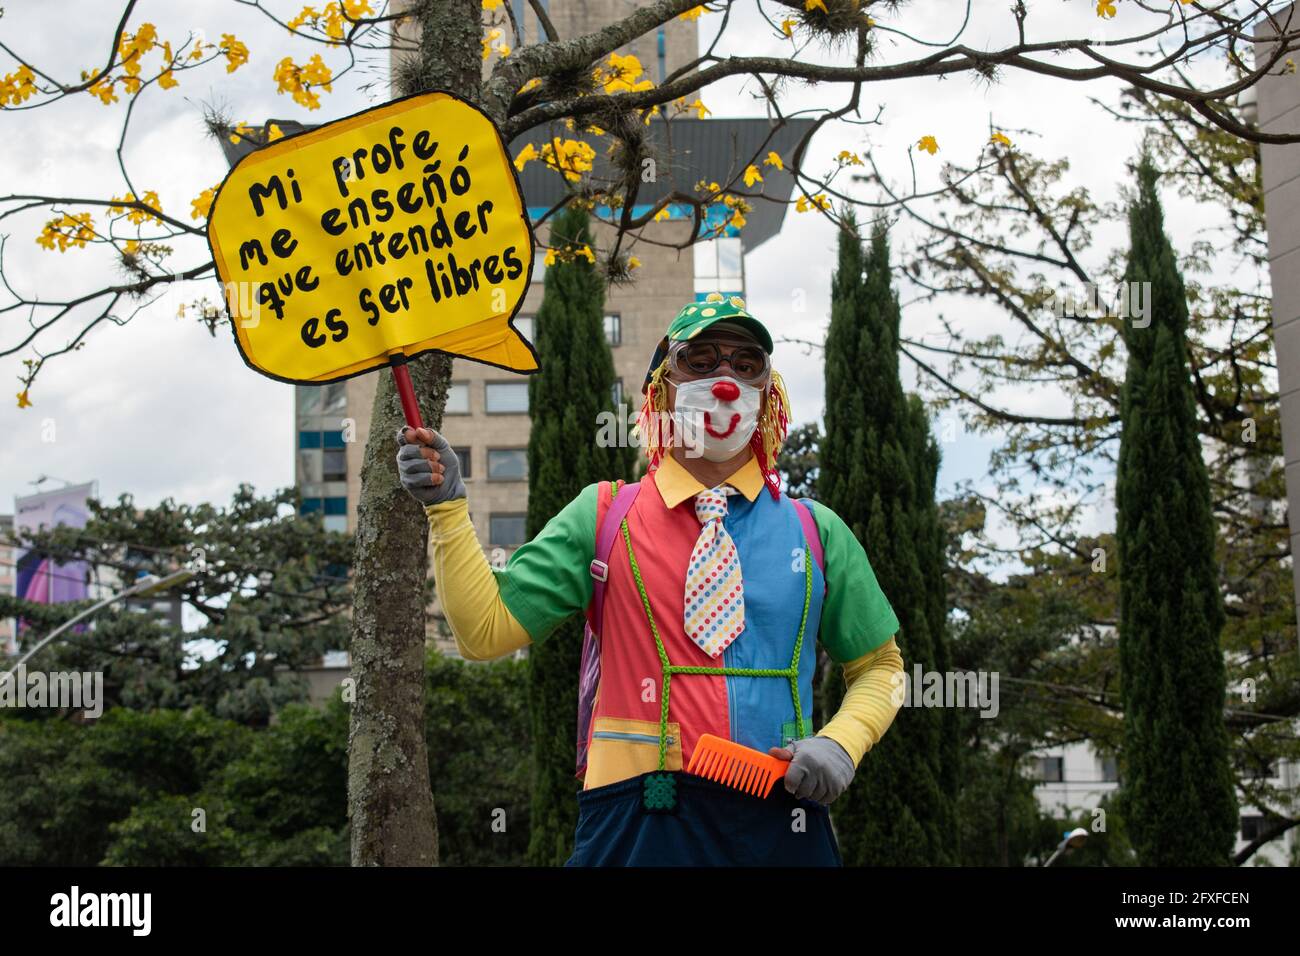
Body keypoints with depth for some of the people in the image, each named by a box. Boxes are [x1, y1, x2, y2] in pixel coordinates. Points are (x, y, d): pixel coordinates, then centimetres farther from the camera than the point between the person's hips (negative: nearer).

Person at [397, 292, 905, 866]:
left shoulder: (816, 532, 11)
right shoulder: (601, 517, 7)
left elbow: (879, 666, 17)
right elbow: (487, 629, 2)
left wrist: (841, 742, -3)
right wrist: (447, 504, -8)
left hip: (781, 823, 2)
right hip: (636, 823, -1)